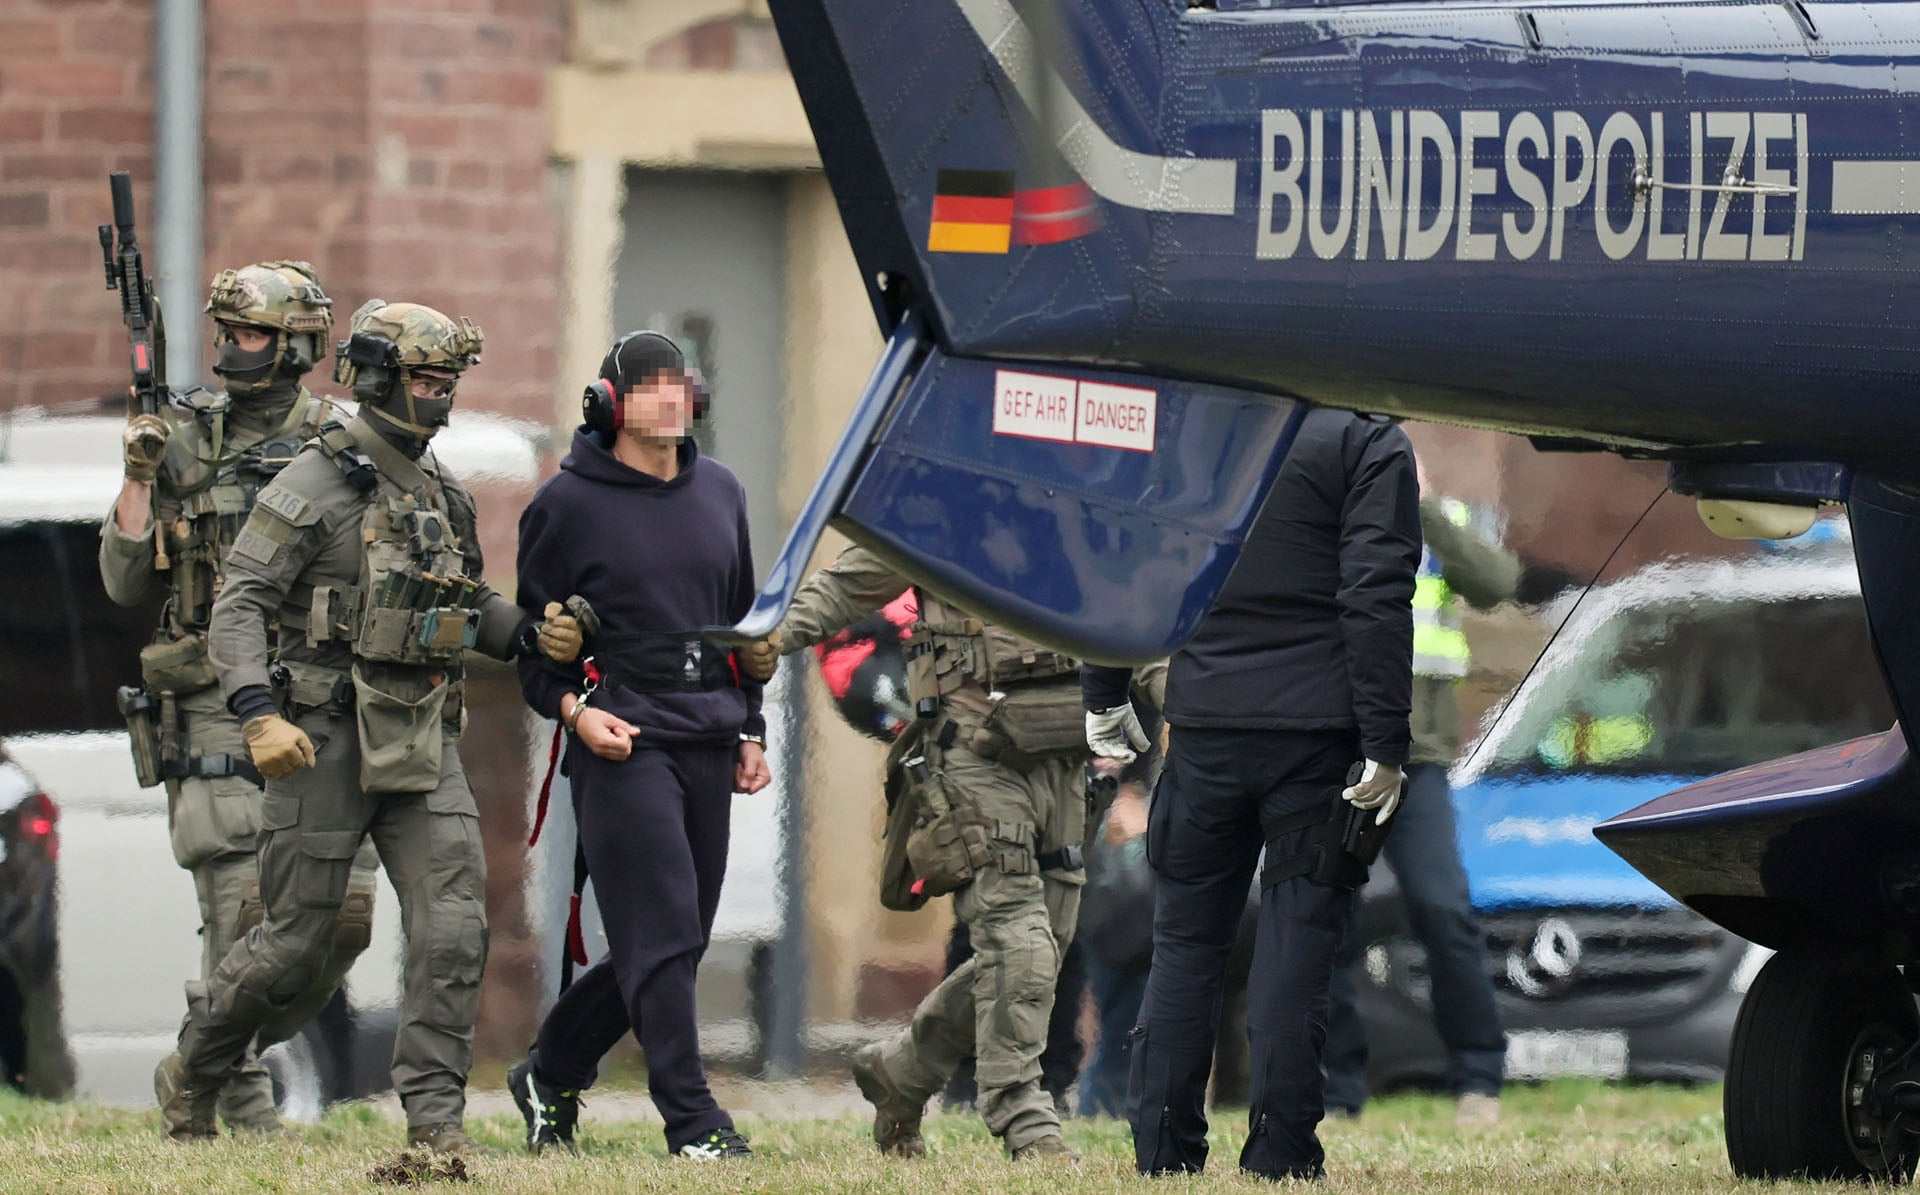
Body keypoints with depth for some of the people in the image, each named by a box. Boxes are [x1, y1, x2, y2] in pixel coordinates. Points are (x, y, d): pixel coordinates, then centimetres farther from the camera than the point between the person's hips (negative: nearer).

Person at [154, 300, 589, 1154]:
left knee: (454, 929, -9)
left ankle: (434, 1115, -7)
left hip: (423, 742, 6)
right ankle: (190, 1076, 24)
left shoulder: (441, 494, 14)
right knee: (294, 944, 2)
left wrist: (533, 636, 5)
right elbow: (240, 604, -13)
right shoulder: (317, 484, -8)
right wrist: (259, 716, -25)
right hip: (329, 739, -6)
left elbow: (469, 605, 26)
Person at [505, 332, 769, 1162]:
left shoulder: (719, 493, 15)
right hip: (621, 744, -6)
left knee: (677, 944, 8)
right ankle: (691, 1122, -11)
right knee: (662, 937, -13)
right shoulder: (569, 503, -2)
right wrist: (572, 708, -13)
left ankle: (551, 1073, 26)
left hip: (709, 746, 6)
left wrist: (751, 730, 17)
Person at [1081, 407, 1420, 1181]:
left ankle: (1162, 1154, 7)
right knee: (1294, 948, -1)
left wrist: (1104, 697, 21)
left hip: (1205, 731, 4)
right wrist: (1385, 744, -12)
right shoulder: (1367, 444, -4)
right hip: (1316, 735, -4)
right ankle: (1279, 1157, -4)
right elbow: (1377, 598, -12)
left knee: (1186, 944, 10)